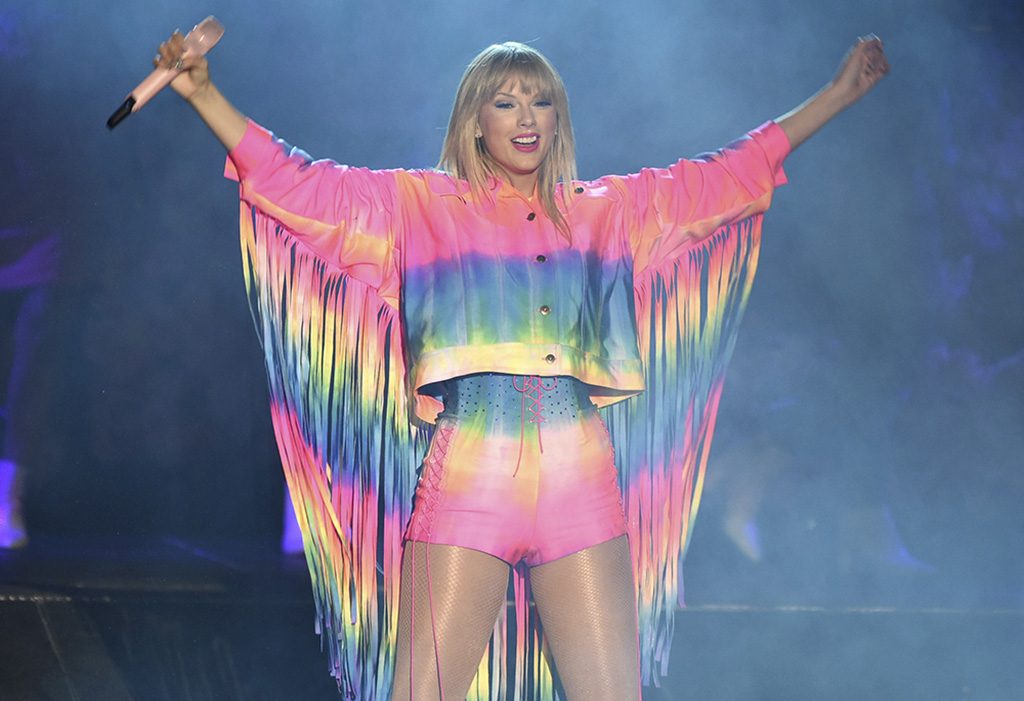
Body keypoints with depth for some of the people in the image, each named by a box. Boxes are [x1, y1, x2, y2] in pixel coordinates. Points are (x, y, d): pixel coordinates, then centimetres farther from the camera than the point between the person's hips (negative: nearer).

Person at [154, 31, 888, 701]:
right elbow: (288, 175, 7)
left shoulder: (607, 213, 16)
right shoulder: (420, 206, 10)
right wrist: (203, 94, 0)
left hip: (581, 493, 2)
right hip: (465, 488, -2)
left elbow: (734, 170, 22)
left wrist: (839, 93, 26)